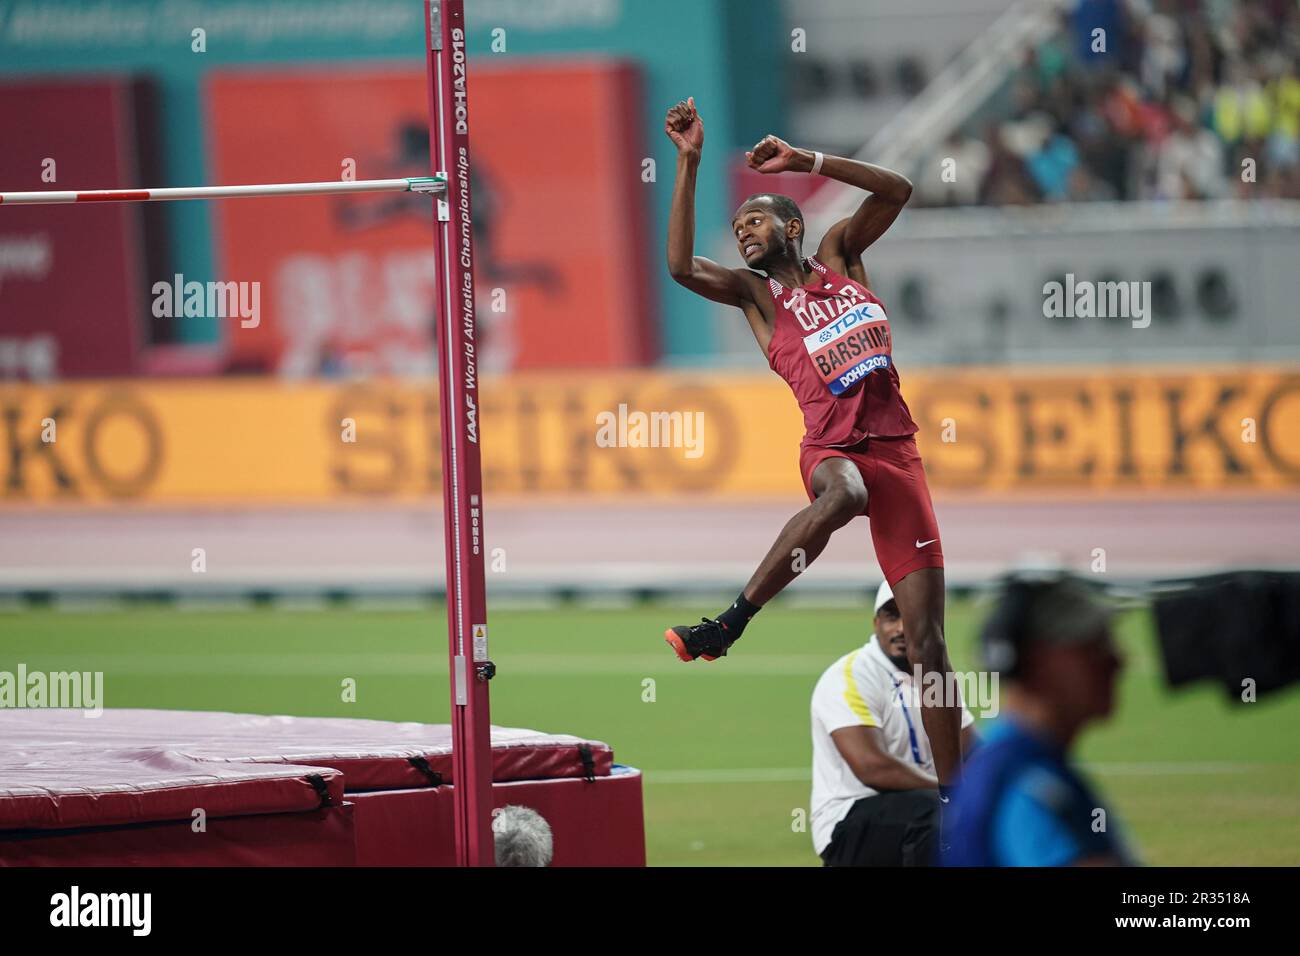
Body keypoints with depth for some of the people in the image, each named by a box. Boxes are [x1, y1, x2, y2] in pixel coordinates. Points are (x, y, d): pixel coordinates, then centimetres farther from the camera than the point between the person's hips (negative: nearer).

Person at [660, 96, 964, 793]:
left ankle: (952, 792, 2)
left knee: (926, 638, -2)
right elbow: (681, 265, -7)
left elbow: (896, 190, 11)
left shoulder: (839, 253, 17)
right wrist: (688, 164, -11)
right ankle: (730, 622, -37)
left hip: (897, 452, 3)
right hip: (832, 446, -3)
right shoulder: (754, 293, 10)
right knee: (842, 493, -43)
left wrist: (804, 161, 3)